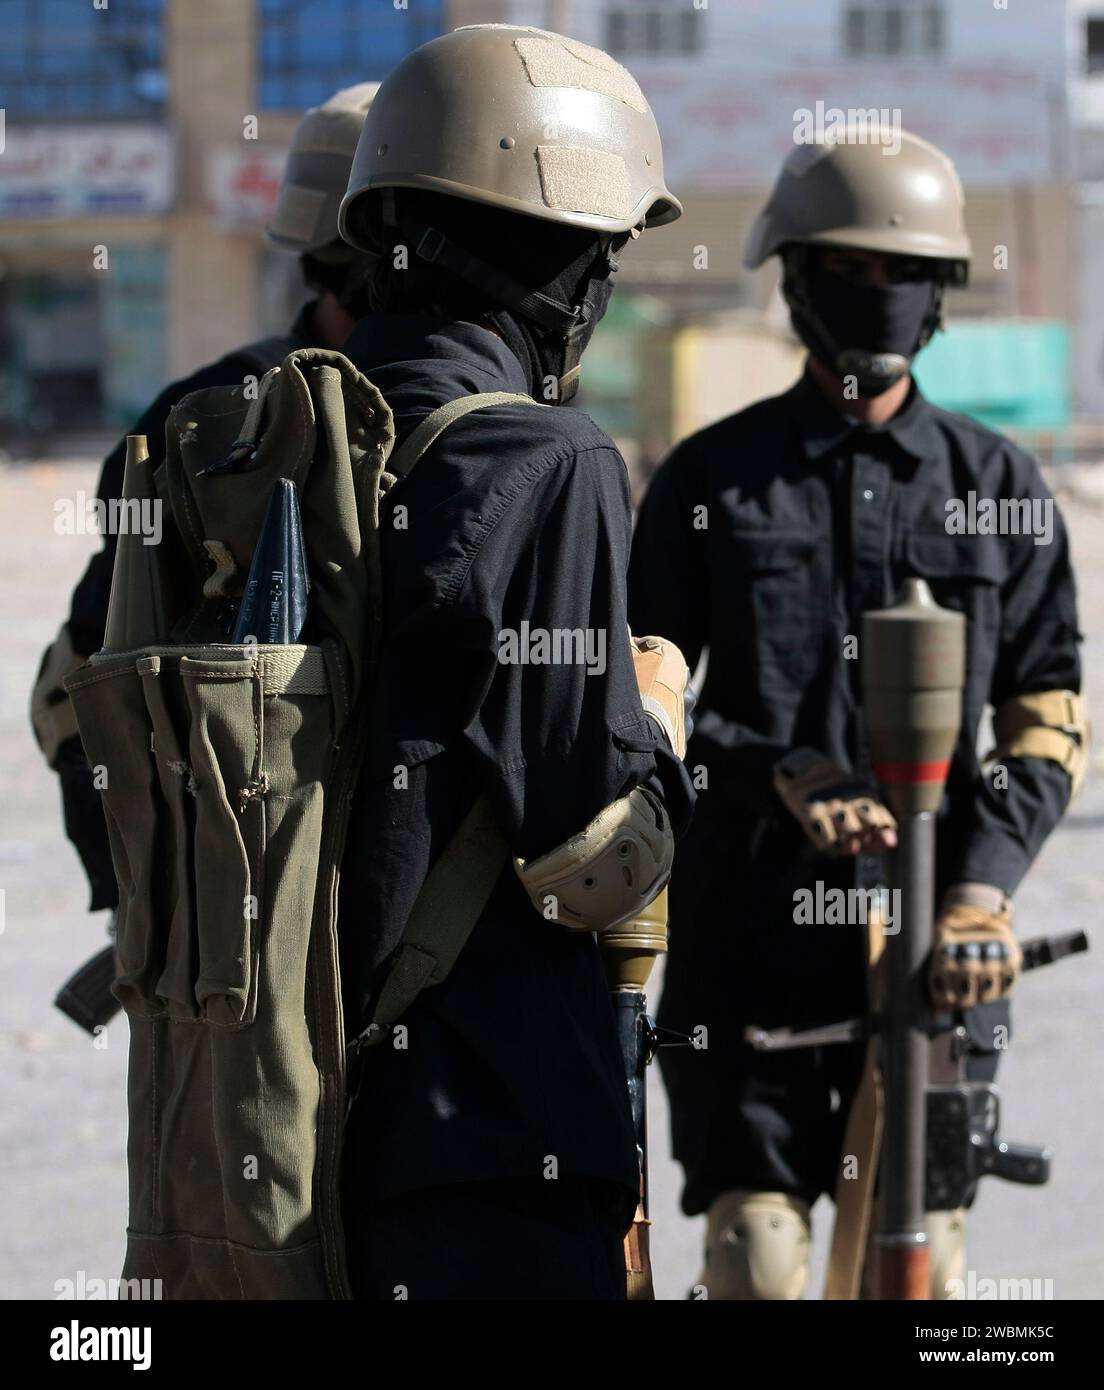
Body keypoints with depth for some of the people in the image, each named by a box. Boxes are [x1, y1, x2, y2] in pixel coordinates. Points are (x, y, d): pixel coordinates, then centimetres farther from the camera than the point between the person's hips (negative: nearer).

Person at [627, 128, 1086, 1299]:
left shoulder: (997, 485, 10)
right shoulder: (710, 480, 8)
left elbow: (1046, 720, 6)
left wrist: (981, 888, -10)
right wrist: (778, 771, -13)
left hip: (934, 940, 1)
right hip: (750, 927, -1)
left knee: (926, 1250, -1)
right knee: (757, 1251, -5)